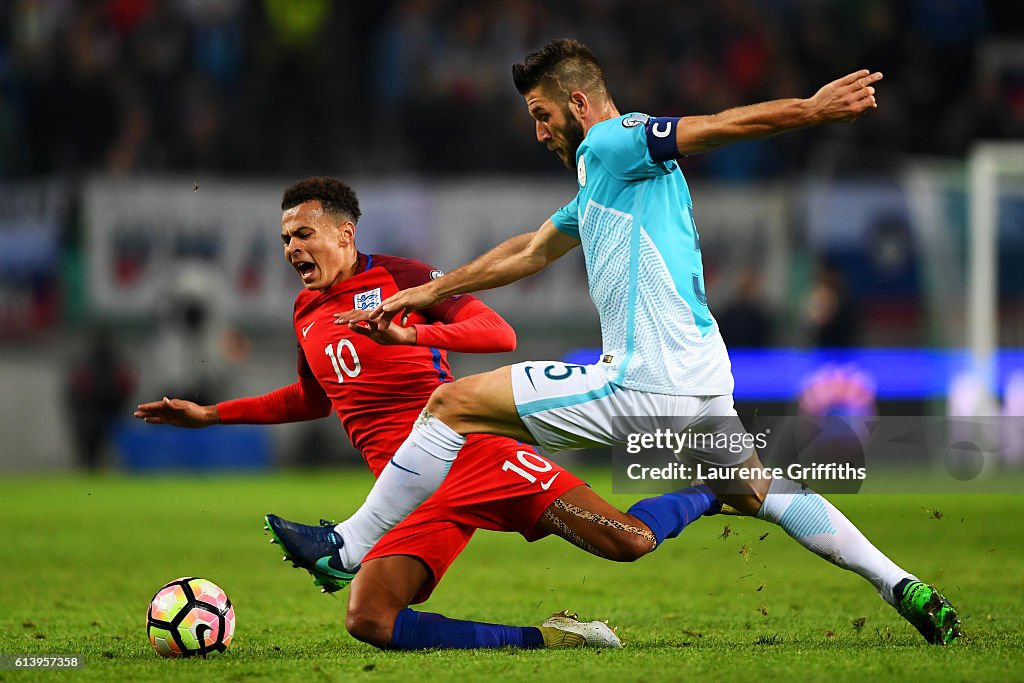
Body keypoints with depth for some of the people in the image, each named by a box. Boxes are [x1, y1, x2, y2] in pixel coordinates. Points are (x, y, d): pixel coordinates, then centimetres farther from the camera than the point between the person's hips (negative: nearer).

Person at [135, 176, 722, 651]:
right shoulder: (306, 314, 19)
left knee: (629, 542, -15)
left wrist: (408, 333, -24)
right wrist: (210, 415, 32)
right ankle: (549, 639, -17)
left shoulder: (400, 278, 1)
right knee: (370, 621, -24)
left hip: (475, 454, -5)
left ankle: (709, 493, 20)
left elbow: (499, 334, -10)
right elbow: (314, 398, 37)